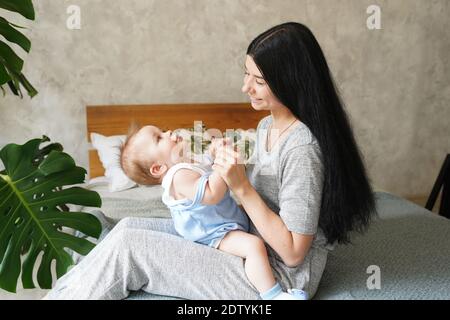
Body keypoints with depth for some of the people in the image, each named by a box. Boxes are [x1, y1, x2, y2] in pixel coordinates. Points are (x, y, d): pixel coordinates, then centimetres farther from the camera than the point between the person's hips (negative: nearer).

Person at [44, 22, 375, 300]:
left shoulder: (302, 148, -26)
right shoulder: (267, 126, 3)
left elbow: (293, 252, -22)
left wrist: (242, 188, -26)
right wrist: (230, 171, -6)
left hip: (281, 276, -8)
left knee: (126, 247, -13)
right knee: (129, 226, 1)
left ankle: (66, 292, 11)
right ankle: (60, 291, 13)